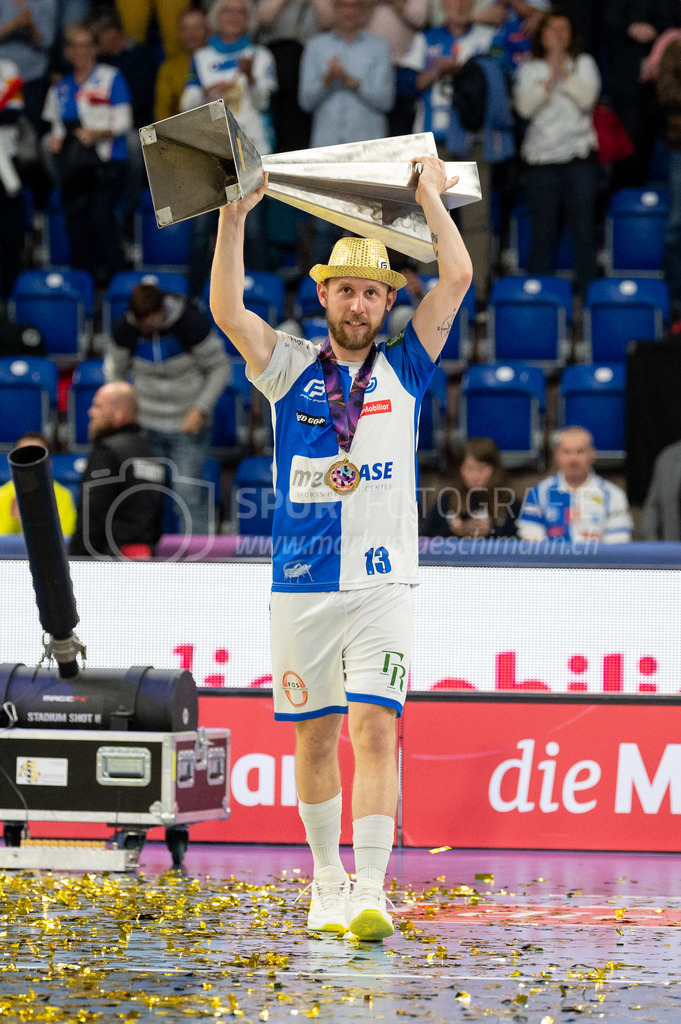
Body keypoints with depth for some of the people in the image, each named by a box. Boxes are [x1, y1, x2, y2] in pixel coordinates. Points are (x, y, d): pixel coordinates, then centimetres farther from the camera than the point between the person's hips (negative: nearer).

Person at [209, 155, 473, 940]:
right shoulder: (292, 367, 7)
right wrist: (235, 215, -15)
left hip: (382, 583, -1)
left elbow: (458, 278, -1)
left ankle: (370, 893, -19)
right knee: (315, 736, 7)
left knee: (375, 730, -12)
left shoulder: (404, 367, 7)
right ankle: (327, 883, 21)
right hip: (301, 584, 1)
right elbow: (227, 309, -8)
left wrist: (430, 194, 5)